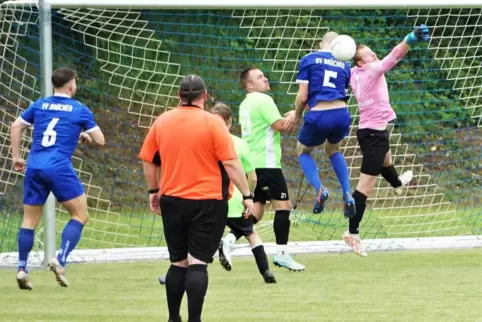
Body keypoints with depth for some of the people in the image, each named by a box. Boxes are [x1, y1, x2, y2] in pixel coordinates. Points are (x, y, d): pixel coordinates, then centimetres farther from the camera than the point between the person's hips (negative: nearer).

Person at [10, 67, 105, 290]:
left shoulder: (39, 105, 14)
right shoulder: (80, 110, 4)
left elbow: (15, 127, 13)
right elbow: (100, 140, 6)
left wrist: (16, 157, 20)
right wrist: (86, 135, 27)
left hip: (34, 167, 5)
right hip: (59, 168, -5)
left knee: (29, 220, 11)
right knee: (80, 215, 6)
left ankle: (22, 269, 4)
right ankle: (60, 260, -9)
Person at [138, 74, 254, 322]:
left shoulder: (162, 122, 2)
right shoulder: (213, 123, -9)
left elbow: (148, 160, 9)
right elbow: (231, 163, -11)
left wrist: (153, 191, 22)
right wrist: (246, 195, -5)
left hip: (172, 200, 4)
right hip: (208, 201, -4)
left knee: (178, 263, 15)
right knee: (198, 263, -5)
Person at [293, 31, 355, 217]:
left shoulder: (309, 60, 4)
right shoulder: (344, 65, 15)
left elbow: (302, 96, -1)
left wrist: (297, 116, 18)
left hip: (318, 116, -3)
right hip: (341, 114, 3)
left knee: (303, 151, 24)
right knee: (333, 149, 33)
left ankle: (319, 188, -2)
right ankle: (347, 194, 15)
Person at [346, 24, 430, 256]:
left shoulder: (355, 74, 2)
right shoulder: (372, 71, -21)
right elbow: (393, 57, -38)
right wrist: (410, 40, -49)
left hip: (367, 130, 11)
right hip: (375, 133, -11)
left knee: (385, 158, 43)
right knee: (365, 186, -10)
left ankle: (397, 183, 75)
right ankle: (352, 232, -11)